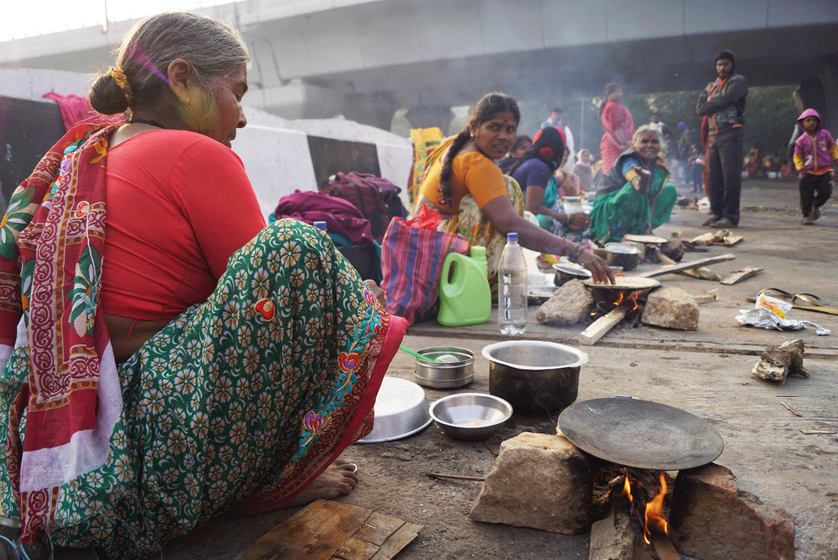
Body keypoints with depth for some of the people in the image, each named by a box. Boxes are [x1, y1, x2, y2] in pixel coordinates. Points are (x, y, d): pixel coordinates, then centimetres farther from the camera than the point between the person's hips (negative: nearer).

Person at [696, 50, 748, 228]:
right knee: (713, 176, 4)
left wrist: (711, 101, 2)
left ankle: (730, 216, -9)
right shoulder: (711, 86, 23)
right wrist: (719, 102, -3)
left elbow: (729, 97, -15)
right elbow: (700, 108, 9)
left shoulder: (738, 81, 6)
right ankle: (716, 213, 11)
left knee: (731, 176, -9)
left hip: (730, 133, -6)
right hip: (713, 134, 6)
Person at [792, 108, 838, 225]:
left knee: (826, 191, -5)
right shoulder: (801, 140, -3)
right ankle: (806, 216, 11)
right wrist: (801, 170, -5)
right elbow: (797, 156, 4)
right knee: (806, 195, -3)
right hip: (808, 172, -2)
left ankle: (816, 205, 26)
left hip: (824, 171, 2)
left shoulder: (825, 134, 3)